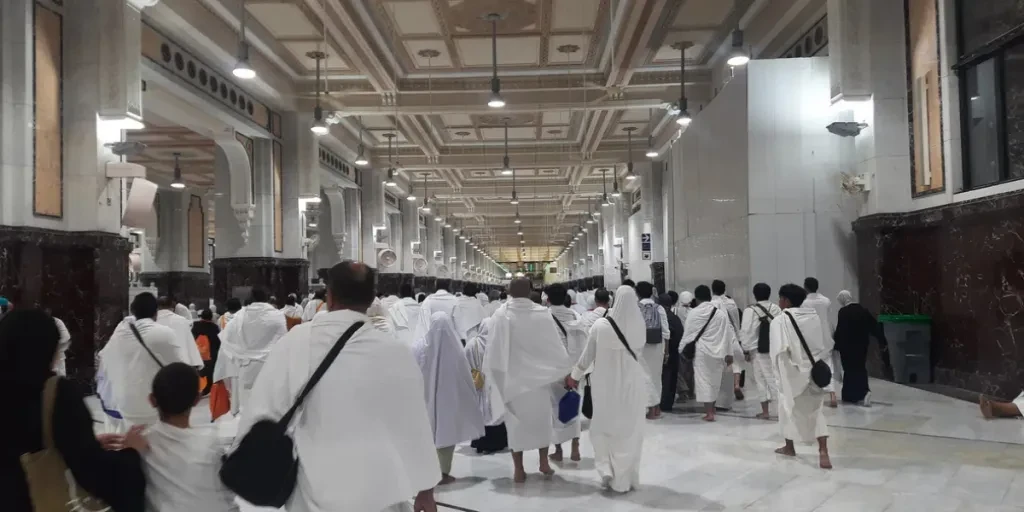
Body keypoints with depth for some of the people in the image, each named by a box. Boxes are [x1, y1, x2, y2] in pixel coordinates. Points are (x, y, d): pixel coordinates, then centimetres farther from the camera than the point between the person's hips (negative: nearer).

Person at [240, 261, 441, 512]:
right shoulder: (395, 351, -10)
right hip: (378, 491, 0)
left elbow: (263, 410, -3)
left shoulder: (294, 343, -10)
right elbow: (414, 424, -3)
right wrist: (425, 489, 9)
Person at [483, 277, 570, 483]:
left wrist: (487, 371, 6)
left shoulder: (501, 315, -12)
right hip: (538, 375, 1)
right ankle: (544, 462, 25)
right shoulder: (543, 313, -10)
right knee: (541, 418, 19)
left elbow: (494, 346, -7)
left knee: (516, 421, 10)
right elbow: (554, 345, -5)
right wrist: (565, 371, 7)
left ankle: (519, 469, 14)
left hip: (511, 377, -1)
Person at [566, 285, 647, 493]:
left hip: (607, 384, -2)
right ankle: (627, 478, 23)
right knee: (630, 431, 14)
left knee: (605, 426, 17)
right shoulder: (639, 325, -10)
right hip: (632, 384, 2)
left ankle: (607, 468, 7)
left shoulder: (601, 325, -15)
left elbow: (587, 355, -4)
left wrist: (575, 375, 11)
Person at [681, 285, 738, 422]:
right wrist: (729, 353, 9)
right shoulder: (721, 313, -1)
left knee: (703, 380, -1)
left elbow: (687, 333, -2)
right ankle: (712, 408, 25)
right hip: (718, 352, 3)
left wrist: (682, 349, 10)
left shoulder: (693, 313, -7)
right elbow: (727, 334, 2)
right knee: (715, 380, 15)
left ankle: (709, 412, -7)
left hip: (701, 351, -3)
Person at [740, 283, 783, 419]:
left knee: (762, 379, 5)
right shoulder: (776, 309, 5)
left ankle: (765, 411, 12)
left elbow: (746, 332, -11)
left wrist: (746, 350, -3)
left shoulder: (751, 311, -10)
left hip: (759, 350, -4)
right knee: (775, 377, 9)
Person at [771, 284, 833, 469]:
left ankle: (789, 447, 33)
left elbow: (779, 350, -23)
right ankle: (823, 451, -2)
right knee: (815, 409, 13)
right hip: (816, 370, 4)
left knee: (788, 406, 18)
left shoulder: (781, 320, -15)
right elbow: (827, 344, 10)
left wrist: (779, 369, -11)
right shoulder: (814, 315, 3)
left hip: (794, 372, -4)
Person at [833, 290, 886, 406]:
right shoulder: (863, 310, 5)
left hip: (848, 347, -6)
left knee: (850, 370, 1)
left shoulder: (843, 312, -13)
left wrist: (835, 345, -8)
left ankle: (864, 393, -17)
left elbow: (839, 331, -17)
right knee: (860, 369, 16)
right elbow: (875, 327, 7)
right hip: (862, 346, 6)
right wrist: (883, 342, 12)